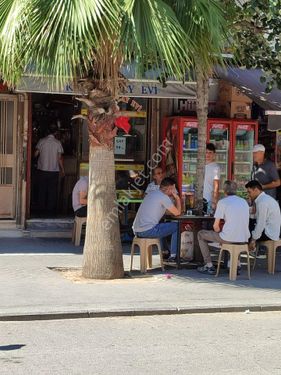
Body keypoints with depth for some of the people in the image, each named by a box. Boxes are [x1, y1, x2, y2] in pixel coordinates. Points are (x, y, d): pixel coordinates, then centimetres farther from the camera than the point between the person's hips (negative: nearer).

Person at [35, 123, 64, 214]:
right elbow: (59, 158, -7)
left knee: (42, 189, 10)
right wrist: (62, 169, 5)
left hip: (42, 170, 2)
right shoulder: (57, 143, -6)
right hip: (54, 170, -1)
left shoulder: (41, 141, -2)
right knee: (52, 190, 5)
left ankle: (42, 207, 13)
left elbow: (36, 154, 0)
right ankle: (51, 208, 5)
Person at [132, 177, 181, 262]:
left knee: (163, 224, 31)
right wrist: (177, 198, 11)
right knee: (177, 226, 3)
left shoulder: (151, 194, 19)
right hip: (148, 231, -9)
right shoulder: (164, 197, -9)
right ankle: (173, 256, 8)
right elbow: (177, 213, -2)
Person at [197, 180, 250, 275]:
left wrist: (219, 232, 17)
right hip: (244, 239, 6)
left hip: (228, 238, -6)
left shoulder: (222, 202, -5)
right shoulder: (244, 201, 13)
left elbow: (216, 226, -6)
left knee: (201, 234, 17)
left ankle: (209, 266, 16)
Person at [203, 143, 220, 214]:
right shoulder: (204, 166, 11)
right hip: (202, 199, 6)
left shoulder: (215, 167, -9)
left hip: (209, 201, -6)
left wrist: (214, 202, -19)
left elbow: (216, 186, -13)